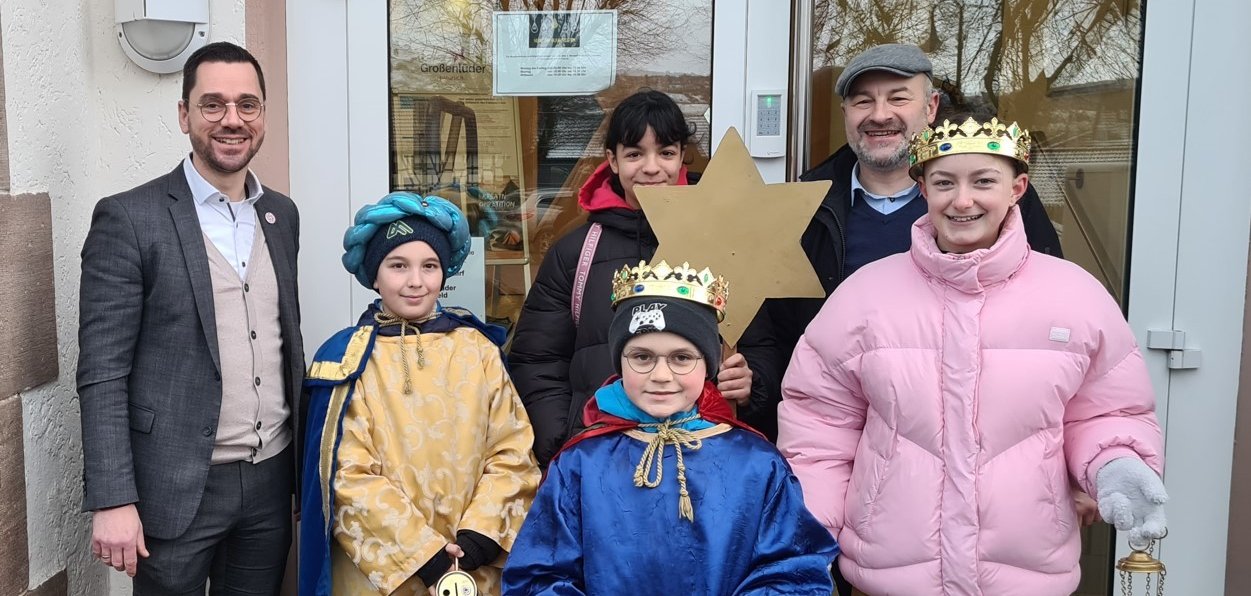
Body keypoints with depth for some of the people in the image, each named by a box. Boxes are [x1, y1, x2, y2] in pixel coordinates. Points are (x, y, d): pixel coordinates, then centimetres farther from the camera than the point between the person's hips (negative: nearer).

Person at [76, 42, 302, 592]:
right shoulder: (128, 219, -9)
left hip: (272, 478, 5)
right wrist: (112, 501, -16)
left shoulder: (281, 214, 8)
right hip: (176, 486, -5)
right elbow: (102, 373, -11)